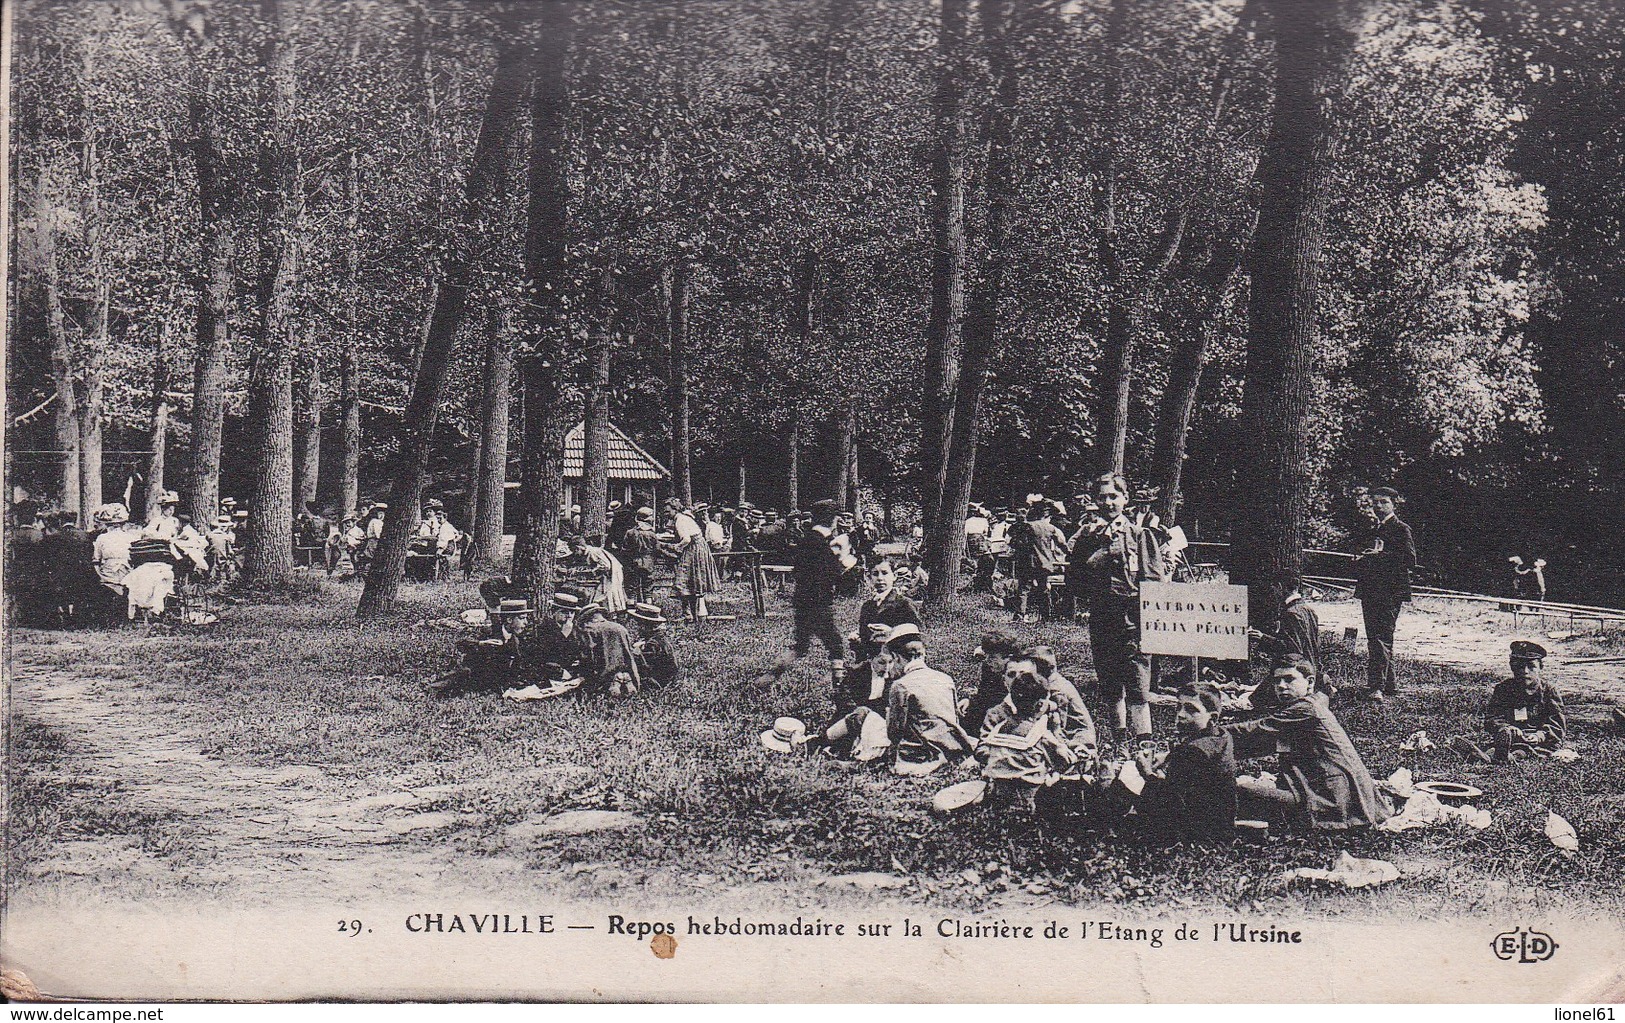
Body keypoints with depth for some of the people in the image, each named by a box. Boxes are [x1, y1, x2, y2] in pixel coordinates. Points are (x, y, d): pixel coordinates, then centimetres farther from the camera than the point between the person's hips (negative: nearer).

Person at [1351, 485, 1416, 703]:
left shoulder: (1401, 529, -4)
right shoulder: (1373, 531, 21)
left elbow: (1410, 560, -13)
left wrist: (1381, 555, -19)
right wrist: (1361, 561, 7)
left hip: (1390, 593, -9)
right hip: (1370, 592, 9)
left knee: (1381, 638, -14)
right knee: (1375, 638, 12)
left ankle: (1377, 687, -20)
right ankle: (1389, 683, 22)